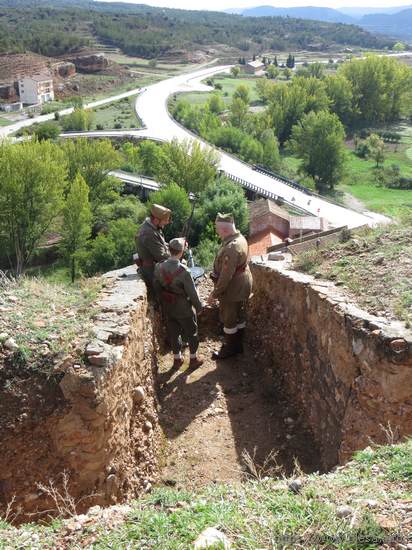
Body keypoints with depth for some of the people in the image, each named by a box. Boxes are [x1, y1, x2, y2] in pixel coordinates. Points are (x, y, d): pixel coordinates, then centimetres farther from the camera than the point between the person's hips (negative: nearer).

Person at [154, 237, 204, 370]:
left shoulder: (159, 267, -12)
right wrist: (199, 307, -4)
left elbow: (157, 288, 0)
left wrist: (163, 301, 14)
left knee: (173, 333, 20)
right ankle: (193, 359, 30)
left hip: (168, 308, 5)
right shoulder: (183, 271, -28)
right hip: (184, 309, -5)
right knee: (191, 333, 16)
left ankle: (177, 359, 34)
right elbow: (192, 292, -19)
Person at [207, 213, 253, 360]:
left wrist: (215, 294, -20)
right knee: (240, 316, 21)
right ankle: (238, 344, 36)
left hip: (232, 289, -10)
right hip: (243, 285, 10)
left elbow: (226, 275, -30)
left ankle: (229, 348, 23)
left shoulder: (231, 248, -31)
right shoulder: (240, 238, 2)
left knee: (228, 319, 7)